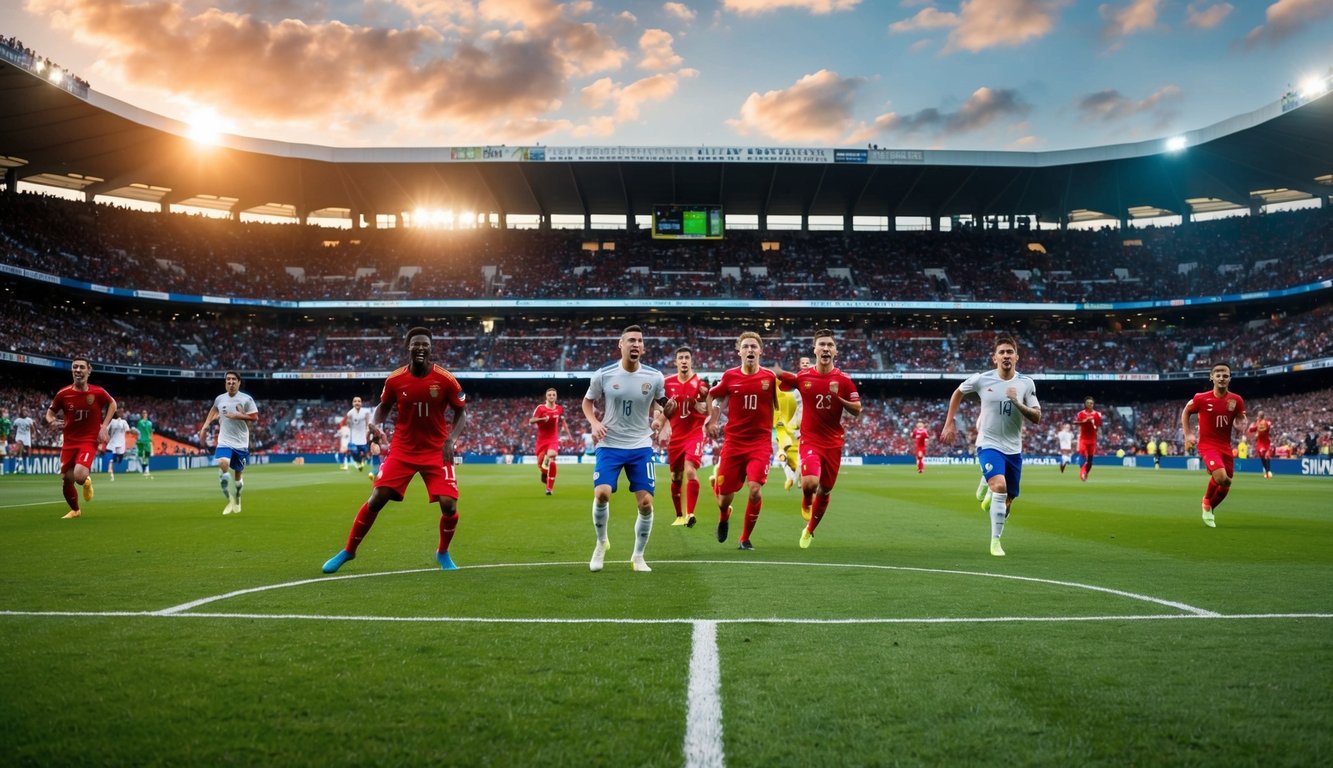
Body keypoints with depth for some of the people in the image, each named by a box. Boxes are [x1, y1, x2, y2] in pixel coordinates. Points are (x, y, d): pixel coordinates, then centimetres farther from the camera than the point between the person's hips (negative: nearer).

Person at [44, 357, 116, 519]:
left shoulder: (98, 392, -9)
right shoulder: (63, 394, -6)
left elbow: (112, 403, 11)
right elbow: (50, 413, 8)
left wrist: (104, 426, 1)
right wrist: (52, 422, -16)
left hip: (89, 440, -3)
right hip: (69, 441, 3)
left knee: (79, 475, -25)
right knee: (66, 482, 5)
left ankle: (87, 481, 15)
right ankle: (75, 510, 35)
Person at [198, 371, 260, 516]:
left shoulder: (247, 399, -6)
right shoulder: (219, 399, 3)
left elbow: (255, 418, -6)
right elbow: (214, 411, 23)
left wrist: (238, 416, -18)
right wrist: (204, 427, 18)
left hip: (241, 443, -1)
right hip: (224, 442, 1)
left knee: (238, 473, 10)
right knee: (223, 464, -25)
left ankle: (237, 498, 37)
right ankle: (229, 499, -16)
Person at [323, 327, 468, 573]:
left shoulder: (445, 379, -12)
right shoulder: (395, 379, -7)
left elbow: (461, 412, -1)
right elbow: (383, 407, 10)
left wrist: (451, 440, -16)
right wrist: (374, 424, -12)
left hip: (436, 451, -1)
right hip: (402, 450, 1)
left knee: (449, 504, -12)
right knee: (376, 499, -6)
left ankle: (443, 553, 16)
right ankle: (348, 551, 13)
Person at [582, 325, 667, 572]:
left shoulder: (654, 377, -5)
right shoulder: (603, 374, -7)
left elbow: (659, 402, 14)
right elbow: (587, 402, 8)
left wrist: (658, 418, -8)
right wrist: (594, 422, -10)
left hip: (641, 447, 1)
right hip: (609, 445, -1)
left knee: (646, 503, -4)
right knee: (601, 494, -18)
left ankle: (638, 556, 16)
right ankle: (601, 543, 10)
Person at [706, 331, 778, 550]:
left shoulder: (770, 377, -3)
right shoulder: (729, 376, -1)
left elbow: (779, 406, 11)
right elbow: (712, 395, 18)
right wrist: (712, 421, 13)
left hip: (760, 443, -1)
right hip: (733, 442, 1)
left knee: (755, 489, -19)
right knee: (725, 497, 3)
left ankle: (745, 539, 3)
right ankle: (723, 518, 43)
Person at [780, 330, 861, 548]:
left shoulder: (844, 380, -3)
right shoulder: (802, 377, -4)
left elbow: (857, 410, -2)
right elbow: (779, 379, 14)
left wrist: (838, 397, -16)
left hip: (833, 443, 2)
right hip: (810, 440, -2)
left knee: (825, 491, 11)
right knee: (810, 483, -26)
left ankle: (809, 530, 34)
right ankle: (806, 501, 12)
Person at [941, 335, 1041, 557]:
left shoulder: (1026, 383, -2)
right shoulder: (982, 379, -7)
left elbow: (1037, 418, -4)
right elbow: (958, 392, 12)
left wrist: (1018, 403, -21)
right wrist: (949, 424, 9)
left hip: (1014, 449, 3)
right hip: (989, 444, -3)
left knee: (1007, 501, 9)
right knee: (999, 487, -26)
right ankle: (995, 542, -18)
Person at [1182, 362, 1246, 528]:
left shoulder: (1236, 400, -3)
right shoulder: (1201, 398, -10)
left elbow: (1241, 422, 7)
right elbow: (1185, 412, 7)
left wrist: (1240, 425, -18)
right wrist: (1187, 434, 0)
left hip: (1226, 447, 4)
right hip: (1207, 445, -4)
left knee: (1225, 487, 10)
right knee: (1221, 477, -26)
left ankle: (1209, 510, 37)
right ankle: (1207, 501, 4)